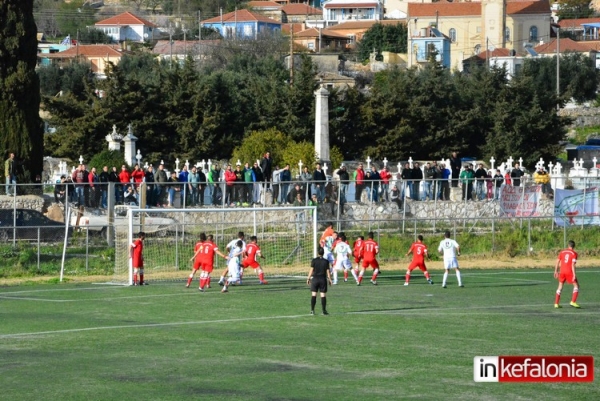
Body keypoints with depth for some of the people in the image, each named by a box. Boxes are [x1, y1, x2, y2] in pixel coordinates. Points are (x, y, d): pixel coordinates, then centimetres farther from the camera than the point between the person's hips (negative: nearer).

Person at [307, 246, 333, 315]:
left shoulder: (314, 260, -4)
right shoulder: (326, 261, -2)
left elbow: (311, 270, -4)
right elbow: (328, 271, -1)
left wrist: (308, 278, 3)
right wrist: (329, 279, 9)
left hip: (315, 278, 0)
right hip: (323, 279, 0)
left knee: (313, 295, 3)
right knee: (323, 295, 2)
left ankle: (312, 310, 0)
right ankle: (324, 310, 2)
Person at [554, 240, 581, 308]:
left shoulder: (562, 252, 10)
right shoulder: (574, 253, -4)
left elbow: (557, 262, 9)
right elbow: (573, 264, -14)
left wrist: (556, 271, 17)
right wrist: (574, 274, -16)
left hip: (562, 271, 5)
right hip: (569, 272, -5)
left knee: (560, 287, 17)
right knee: (576, 285, 7)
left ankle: (556, 303, 14)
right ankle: (573, 302, -8)